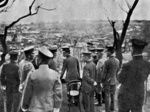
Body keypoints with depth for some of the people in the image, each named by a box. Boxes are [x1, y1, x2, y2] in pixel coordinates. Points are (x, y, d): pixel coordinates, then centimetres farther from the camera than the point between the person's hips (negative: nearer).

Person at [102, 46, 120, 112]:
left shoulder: (107, 62, -21)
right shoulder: (117, 61, 0)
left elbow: (104, 73, -16)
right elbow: (117, 71, 9)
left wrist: (102, 81, -5)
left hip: (107, 81, -6)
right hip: (114, 81, 6)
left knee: (107, 96, 3)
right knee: (112, 95, 18)